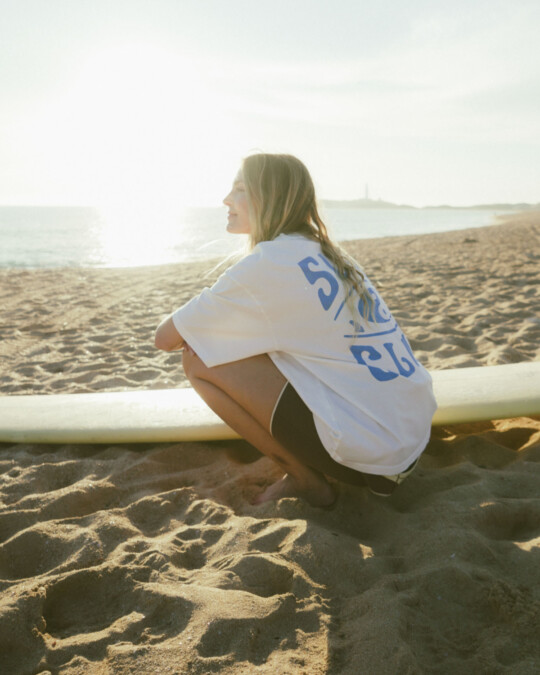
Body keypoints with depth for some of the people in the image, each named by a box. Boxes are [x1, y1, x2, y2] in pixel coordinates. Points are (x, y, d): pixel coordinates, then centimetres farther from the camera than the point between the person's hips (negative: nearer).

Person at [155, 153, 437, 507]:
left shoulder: (265, 264, -11)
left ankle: (306, 480, 4)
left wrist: (201, 329, 18)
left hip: (365, 450, -8)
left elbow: (165, 337, -3)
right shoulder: (329, 256, 14)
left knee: (200, 361, -5)